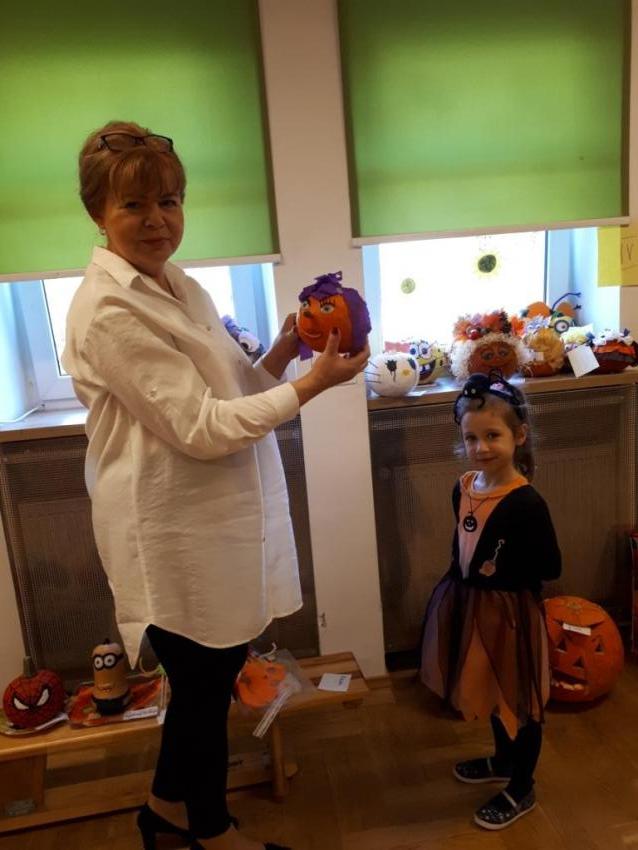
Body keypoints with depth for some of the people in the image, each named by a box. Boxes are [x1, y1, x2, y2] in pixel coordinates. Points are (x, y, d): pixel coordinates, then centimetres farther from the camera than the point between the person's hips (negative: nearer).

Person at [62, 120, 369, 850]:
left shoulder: (178, 286, 9)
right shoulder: (108, 310, -19)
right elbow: (199, 428, -23)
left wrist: (280, 353, -5)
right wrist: (312, 383, -20)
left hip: (214, 517, 9)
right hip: (174, 531, -8)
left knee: (213, 672, 23)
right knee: (203, 684, 13)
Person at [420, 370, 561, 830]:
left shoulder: (526, 503, -24)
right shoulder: (463, 488, -2)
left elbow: (550, 566, -19)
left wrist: (499, 572, -18)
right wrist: (461, 580, 3)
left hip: (510, 614, -7)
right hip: (471, 607, 7)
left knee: (520, 700, 14)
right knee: (492, 692, 26)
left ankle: (522, 789, 34)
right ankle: (504, 760, 50)